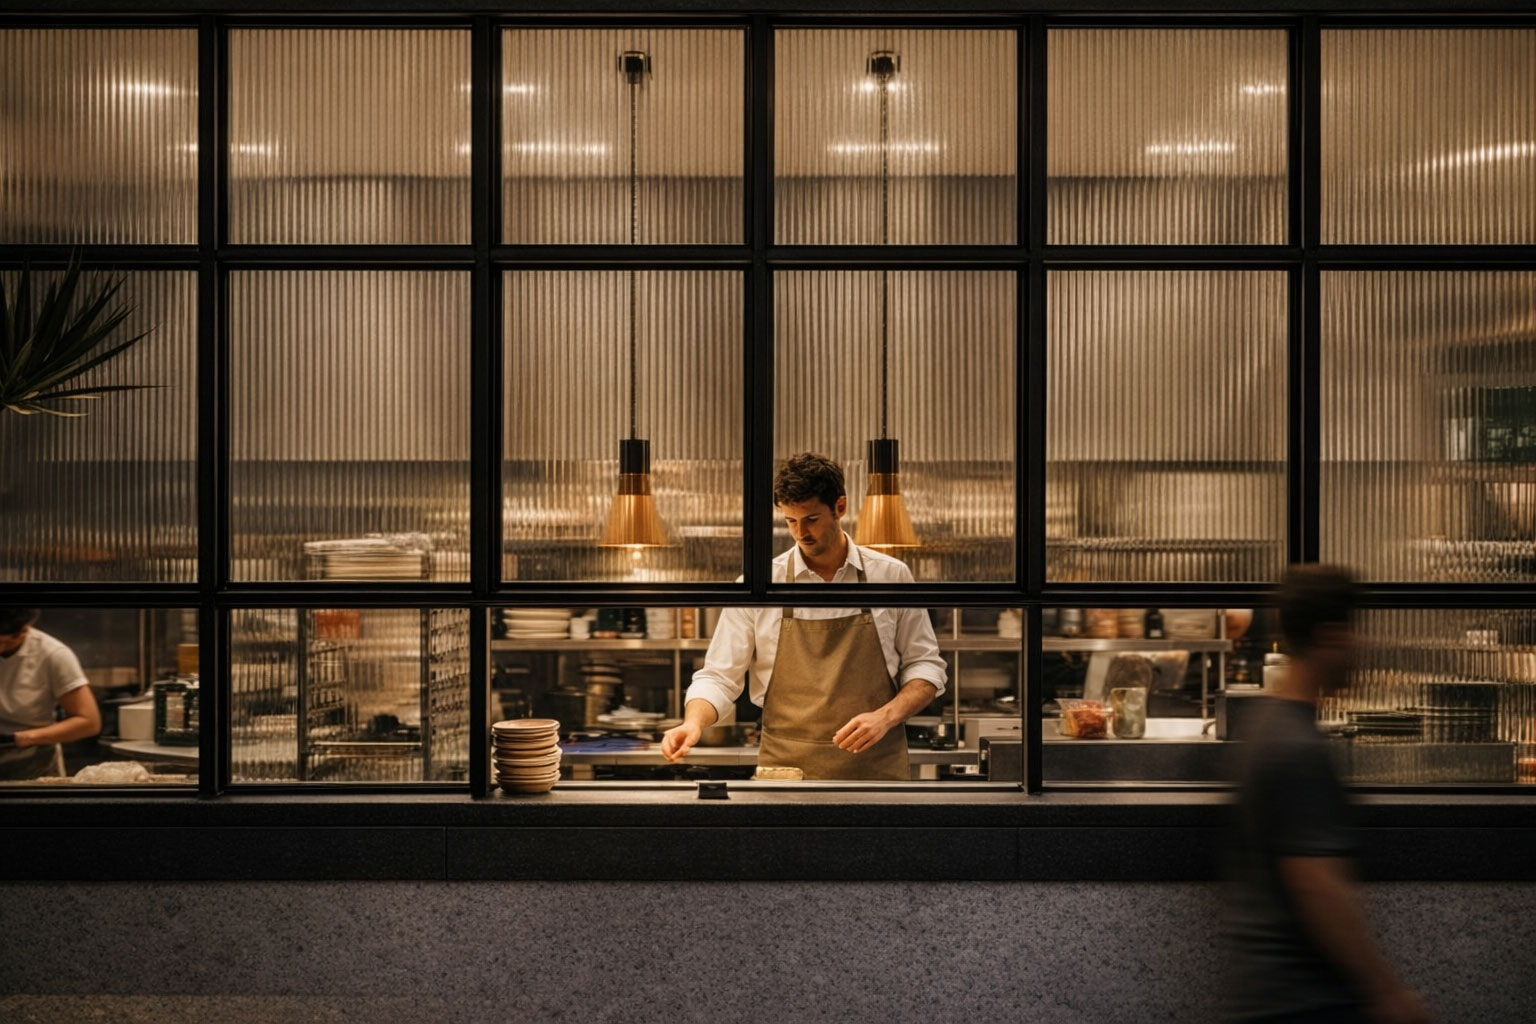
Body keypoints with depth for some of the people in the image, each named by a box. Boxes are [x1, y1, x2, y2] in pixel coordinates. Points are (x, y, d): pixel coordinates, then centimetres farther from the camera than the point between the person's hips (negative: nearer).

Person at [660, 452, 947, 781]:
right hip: (785, 769, 0)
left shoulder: (891, 576, 1)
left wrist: (886, 717, -11)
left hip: (875, 767, 1)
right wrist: (694, 723, -19)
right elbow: (719, 678, 1)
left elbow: (925, 666, 6)